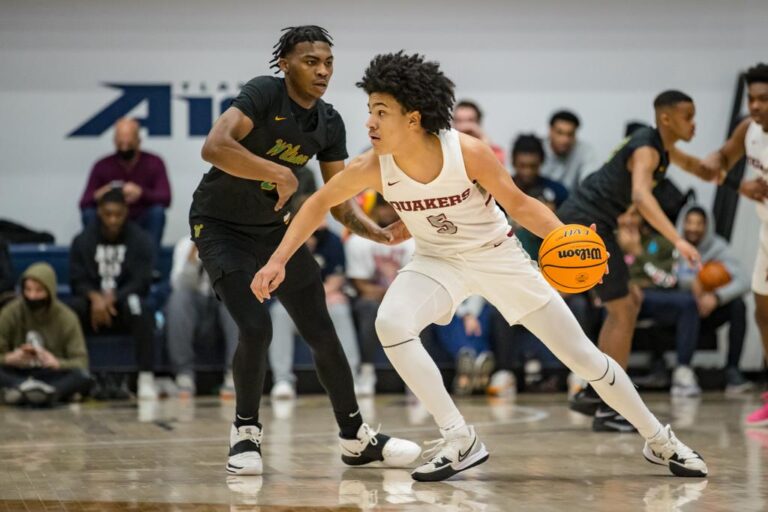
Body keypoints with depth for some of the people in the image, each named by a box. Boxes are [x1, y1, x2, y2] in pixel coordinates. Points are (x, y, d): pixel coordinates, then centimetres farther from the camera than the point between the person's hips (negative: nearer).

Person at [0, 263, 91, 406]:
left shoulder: (66, 317, -4)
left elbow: (81, 362, -10)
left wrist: (57, 363, -31)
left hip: (55, 376, -1)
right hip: (19, 375, 1)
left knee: (83, 378, -33)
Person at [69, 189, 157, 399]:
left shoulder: (140, 240, 2)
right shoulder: (83, 240, 6)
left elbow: (141, 282, -7)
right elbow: (77, 281, 1)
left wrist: (112, 298, -23)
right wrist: (95, 297, -21)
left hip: (123, 304, -1)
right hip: (94, 303, 1)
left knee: (136, 304, -36)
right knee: (74, 307, -31)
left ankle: (146, 378, -37)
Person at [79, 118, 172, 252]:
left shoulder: (154, 163, -4)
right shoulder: (102, 166, -2)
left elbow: (166, 198, -16)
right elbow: (84, 204, -5)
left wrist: (141, 193, -36)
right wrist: (97, 196, -30)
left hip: (142, 226, -1)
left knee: (157, 211, -30)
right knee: (89, 213, -26)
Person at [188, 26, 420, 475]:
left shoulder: (330, 124, -3)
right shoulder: (264, 94, -23)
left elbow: (340, 201, 1)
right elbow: (214, 147, -38)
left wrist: (381, 234, -17)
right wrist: (279, 173, -38)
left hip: (275, 227, 6)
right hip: (222, 227, -6)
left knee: (323, 333, 6)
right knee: (256, 327, -21)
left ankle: (356, 438, 20)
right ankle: (246, 431, 2)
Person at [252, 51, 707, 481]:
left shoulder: (469, 153, -28)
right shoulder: (372, 168, -22)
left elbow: (519, 205, -15)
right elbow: (319, 203, -5)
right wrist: (278, 262, -11)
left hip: (499, 256, -2)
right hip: (438, 261, 2)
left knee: (583, 357, 1)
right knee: (391, 324, -30)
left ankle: (660, 440, 23)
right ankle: (460, 440, -18)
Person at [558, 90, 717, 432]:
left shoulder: (661, 146, 12)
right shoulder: (646, 149, -18)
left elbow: (687, 163, 35)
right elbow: (641, 195, -38)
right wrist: (678, 240, -47)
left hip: (589, 224, 11)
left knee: (628, 304, 18)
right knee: (623, 311, -8)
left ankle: (593, 393, 21)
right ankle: (608, 410, -7)